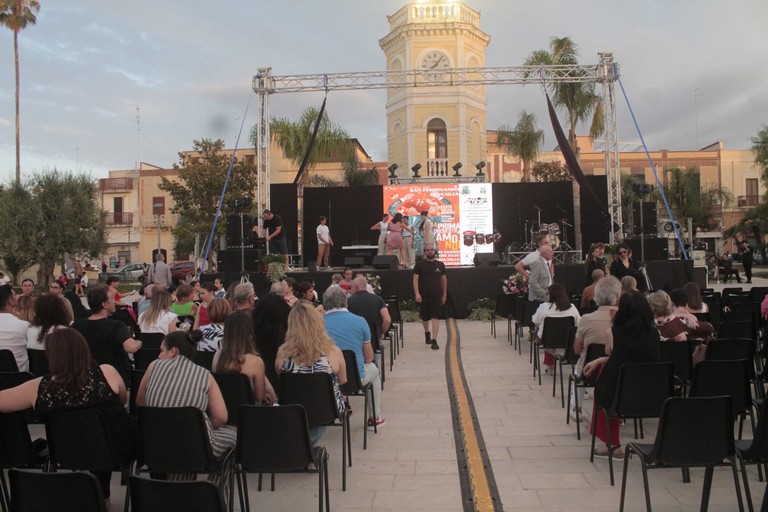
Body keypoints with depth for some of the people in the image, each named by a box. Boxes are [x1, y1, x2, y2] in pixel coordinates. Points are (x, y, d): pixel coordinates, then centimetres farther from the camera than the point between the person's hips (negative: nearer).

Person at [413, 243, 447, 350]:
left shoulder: (440, 265, 6)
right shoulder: (419, 264, 0)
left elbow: (444, 279, 13)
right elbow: (415, 279, -5)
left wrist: (444, 295, 13)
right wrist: (417, 293, -16)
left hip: (436, 296, 0)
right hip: (423, 296, 0)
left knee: (435, 318, -10)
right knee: (424, 318, 14)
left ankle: (434, 341, -12)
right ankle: (427, 333, 42)